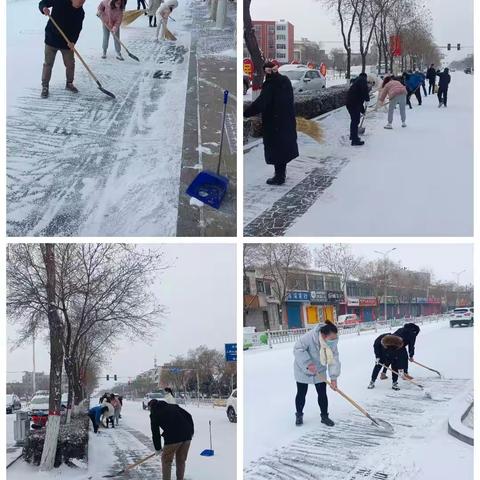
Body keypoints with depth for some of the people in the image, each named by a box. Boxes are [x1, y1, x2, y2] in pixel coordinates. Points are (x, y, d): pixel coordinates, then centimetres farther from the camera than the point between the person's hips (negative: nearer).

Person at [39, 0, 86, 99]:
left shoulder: (80, 13, -5)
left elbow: (77, 29, -8)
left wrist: (73, 41, -23)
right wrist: (44, 8, -30)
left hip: (67, 42, 3)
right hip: (51, 39, -3)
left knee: (70, 64, 10)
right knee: (48, 64, 1)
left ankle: (69, 84, 31)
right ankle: (45, 87, 10)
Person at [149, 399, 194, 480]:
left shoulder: (154, 413, 12)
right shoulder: (173, 406, 24)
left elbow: (155, 433, 11)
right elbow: (188, 416, 15)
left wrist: (158, 449, 22)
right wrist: (191, 431, 21)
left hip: (173, 437, -5)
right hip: (187, 436, 5)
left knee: (166, 461, 12)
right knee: (181, 461, 19)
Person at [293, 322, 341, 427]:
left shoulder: (333, 343, -20)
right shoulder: (309, 337, -36)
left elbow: (334, 359, -19)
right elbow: (298, 349, -30)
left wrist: (333, 378, -27)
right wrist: (308, 363, -36)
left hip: (319, 371, 3)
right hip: (303, 370, -3)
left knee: (322, 393, 4)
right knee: (301, 393, 8)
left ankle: (324, 416, 19)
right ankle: (299, 415, 27)